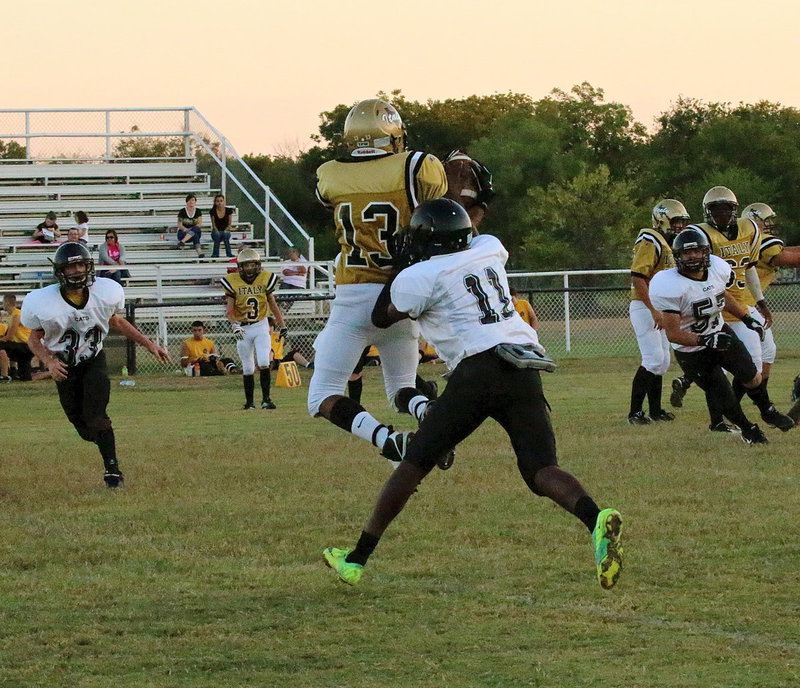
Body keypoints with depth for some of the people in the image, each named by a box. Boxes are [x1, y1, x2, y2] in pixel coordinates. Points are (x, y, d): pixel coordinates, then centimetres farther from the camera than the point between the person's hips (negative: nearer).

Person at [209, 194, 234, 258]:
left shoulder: (228, 211, -1)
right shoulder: (213, 211, -1)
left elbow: (229, 224, 1)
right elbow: (213, 224, 1)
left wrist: (225, 230, -15)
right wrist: (216, 230, -17)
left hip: (226, 231, 0)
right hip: (216, 231, 0)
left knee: (225, 235, -36)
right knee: (217, 235, -36)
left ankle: (229, 253, -27)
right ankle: (215, 254, -25)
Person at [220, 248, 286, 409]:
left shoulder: (265, 279, -1)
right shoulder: (232, 282, -7)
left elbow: (273, 304, 8)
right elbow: (229, 309, -9)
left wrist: (282, 326, 9)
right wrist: (234, 324, -26)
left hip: (261, 327, 0)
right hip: (243, 329, 0)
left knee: (263, 363, -13)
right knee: (248, 368, 5)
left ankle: (266, 399, -9)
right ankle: (249, 402, 15)